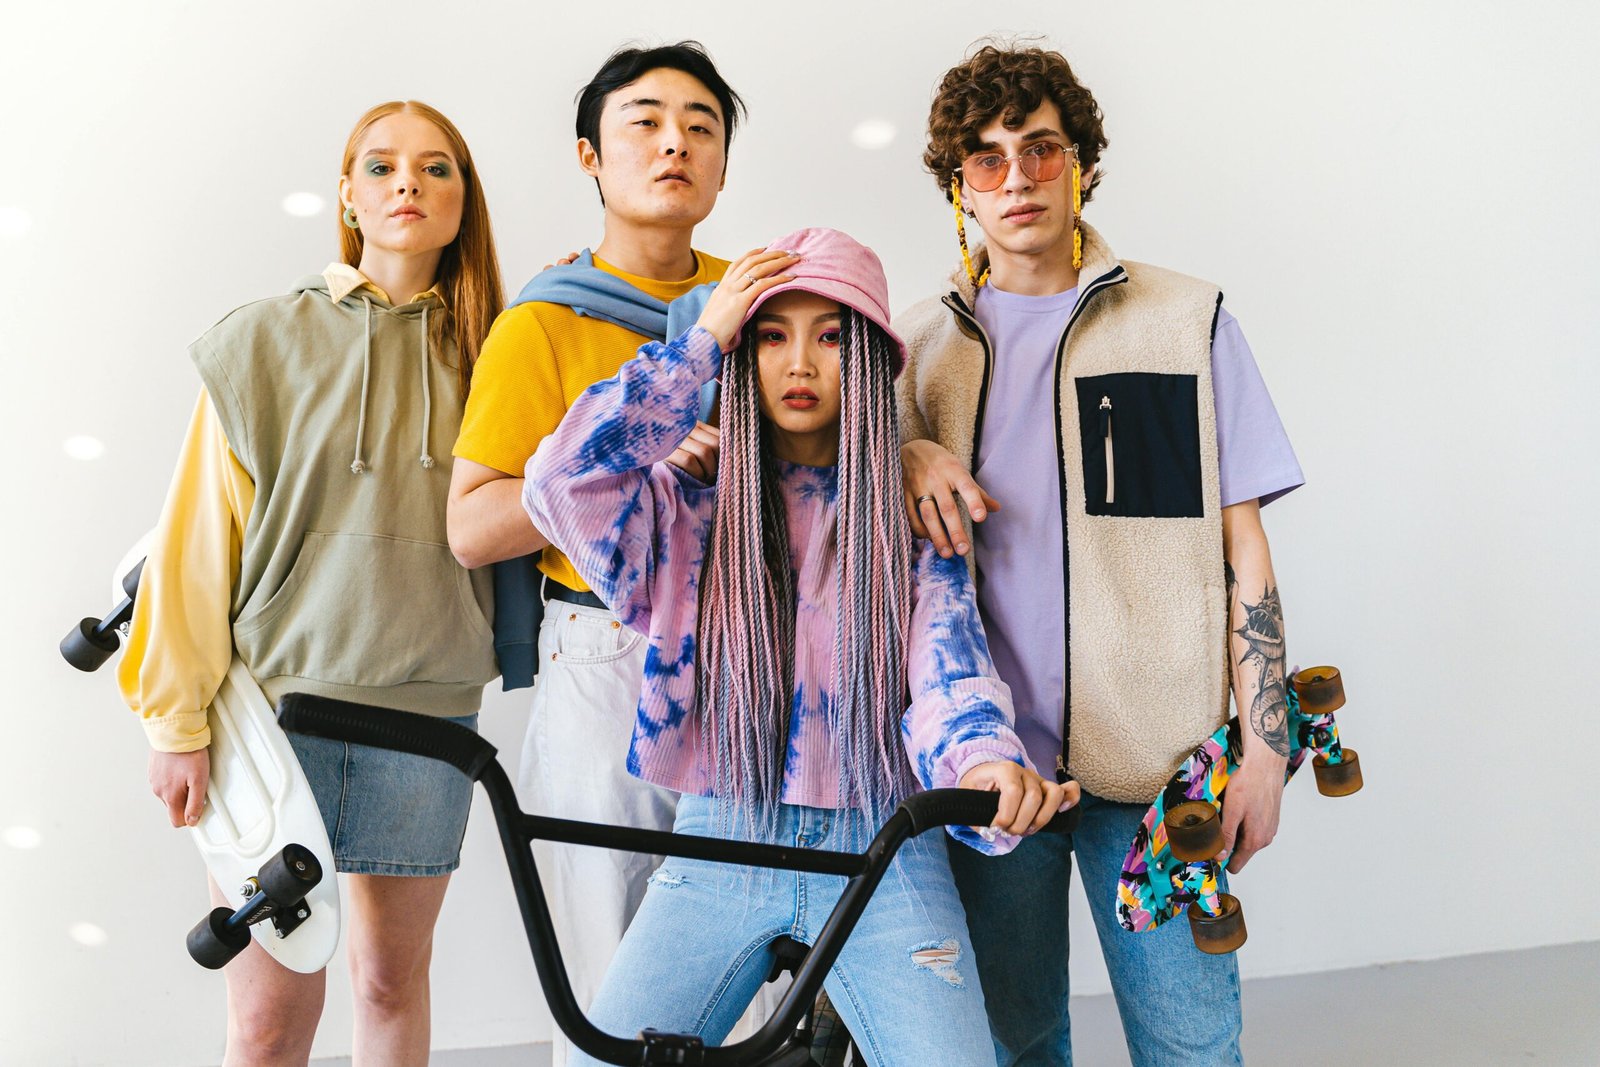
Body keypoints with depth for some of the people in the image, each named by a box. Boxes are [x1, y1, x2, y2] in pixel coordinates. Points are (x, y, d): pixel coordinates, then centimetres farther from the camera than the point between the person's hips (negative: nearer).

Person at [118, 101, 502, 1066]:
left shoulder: (487, 356, 7)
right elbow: (199, 540, -1)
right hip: (277, 694, -2)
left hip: (425, 700, 2)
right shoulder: (262, 344, 1)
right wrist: (178, 719, -6)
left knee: (394, 980, 12)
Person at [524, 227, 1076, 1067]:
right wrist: (702, 340, -7)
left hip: (881, 859, 0)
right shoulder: (688, 507, 5)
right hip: (716, 846, 1)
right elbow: (559, 482, -13)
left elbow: (950, 671, -6)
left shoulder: (912, 520, 6)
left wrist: (986, 763, -31)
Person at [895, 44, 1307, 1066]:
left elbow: (1242, 548, 4)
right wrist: (904, 457, -6)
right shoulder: (920, 343, 10)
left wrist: (1266, 747, -3)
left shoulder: (1189, 322, 6)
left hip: (1160, 755, -1)